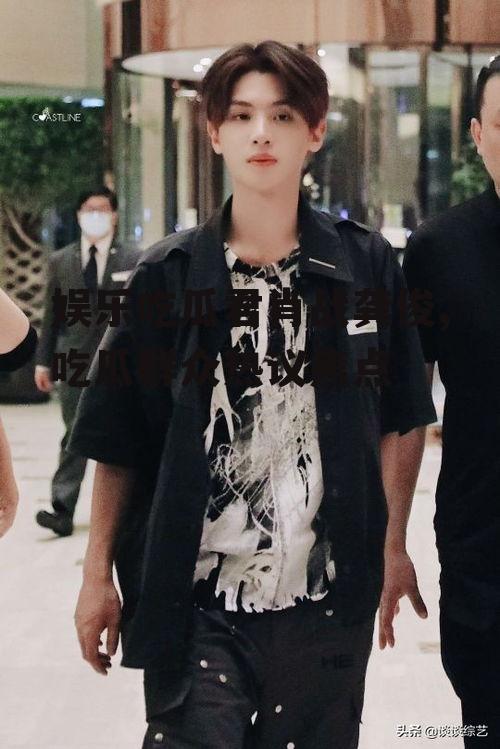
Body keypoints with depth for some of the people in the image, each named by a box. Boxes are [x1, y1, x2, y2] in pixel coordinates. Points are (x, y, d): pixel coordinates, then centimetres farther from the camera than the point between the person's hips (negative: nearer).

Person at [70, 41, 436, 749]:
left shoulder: (367, 264, 1)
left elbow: (403, 419, 10)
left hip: (330, 608, 2)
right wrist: (98, 575, 2)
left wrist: (394, 546, 8)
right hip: (197, 609, -1)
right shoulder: (169, 273, -2)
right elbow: (118, 442, 3)